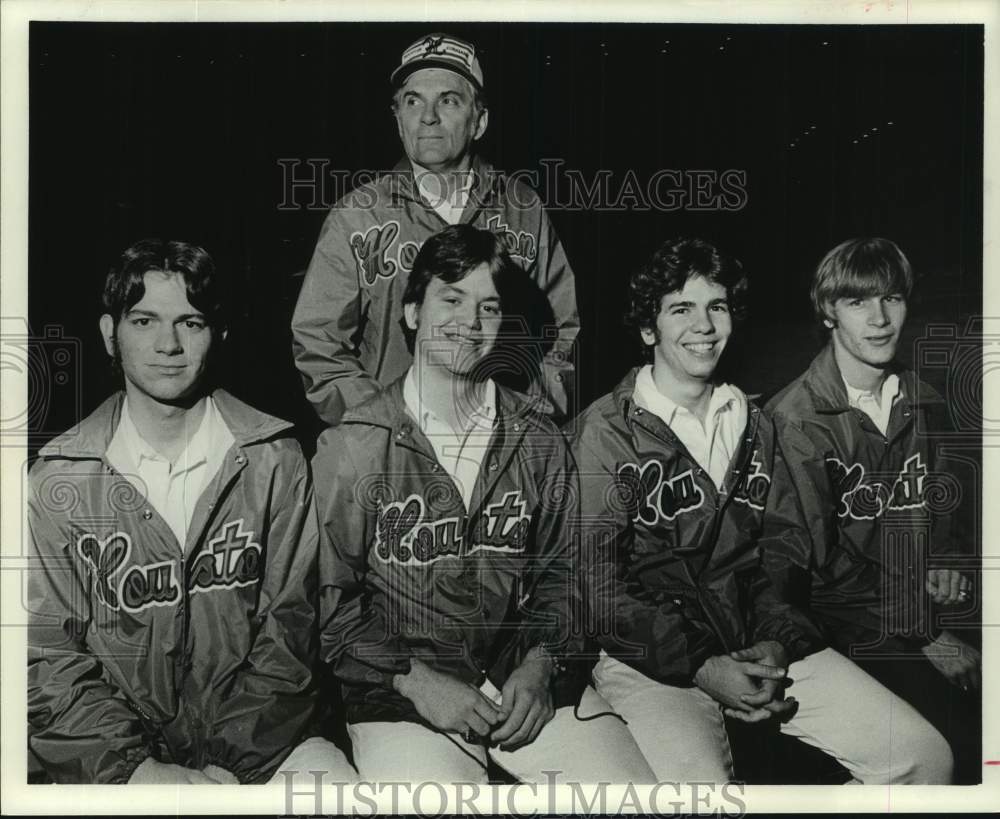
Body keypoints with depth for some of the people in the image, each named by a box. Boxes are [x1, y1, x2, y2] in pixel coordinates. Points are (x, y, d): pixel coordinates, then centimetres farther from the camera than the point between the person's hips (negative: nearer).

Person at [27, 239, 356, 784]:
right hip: (109, 759, 0)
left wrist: (230, 762, -11)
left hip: (254, 740, 1)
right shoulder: (59, 479, -1)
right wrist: (135, 768, -16)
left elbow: (288, 626, -1)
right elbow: (48, 658, -3)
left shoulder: (274, 460, 0)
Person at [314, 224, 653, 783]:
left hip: (525, 678, 3)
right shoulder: (353, 448, -3)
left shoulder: (540, 444, 8)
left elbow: (560, 574, 11)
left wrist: (540, 663, -5)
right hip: (400, 691, -3)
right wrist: (415, 677, -12)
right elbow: (330, 599, -3)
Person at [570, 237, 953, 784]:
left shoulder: (754, 424, 17)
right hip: (649, 654, -5)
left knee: (926, 755, -8)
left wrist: (774, 643, -7)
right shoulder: (606, 430, -3)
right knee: (699, 786, -34)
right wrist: (701, 666, -15)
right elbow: (597, 586, -8)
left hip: (759, 643, 6)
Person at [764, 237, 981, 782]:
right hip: (843, 621, -6)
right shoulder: (796, 419, -10)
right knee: (960, 738, -23)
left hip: (920, 607, 6)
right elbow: (817, 554, -12)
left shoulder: (923, 405, 11)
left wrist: (942, 563, 5)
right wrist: (922, 635, -14)